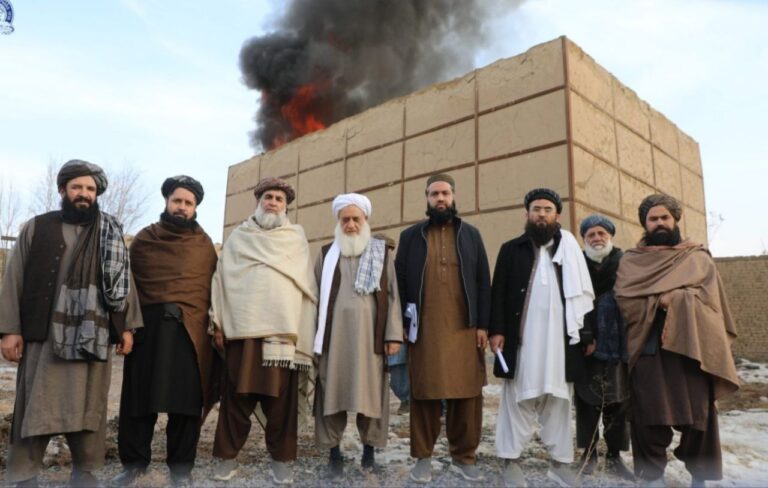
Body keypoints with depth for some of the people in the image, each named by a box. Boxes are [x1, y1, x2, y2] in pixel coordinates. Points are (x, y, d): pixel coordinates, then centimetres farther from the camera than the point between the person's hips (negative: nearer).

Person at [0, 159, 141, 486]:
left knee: (88, 406, 6)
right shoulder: (36, 228, 8)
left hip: (93, 335, 1)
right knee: (35, 406, 3)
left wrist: (126, 325, 3)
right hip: (44, 332, -1)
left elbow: (122, 279, 9)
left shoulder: (111, 235, 11)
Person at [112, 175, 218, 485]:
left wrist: (214, 324, 0)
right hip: (148, 326, 1)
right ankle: (133, 462, 22)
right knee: (139, 396, 5)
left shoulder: (204, 244, 11)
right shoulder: (144, 239, 12)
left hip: (190, 328, 0)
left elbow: (214, 286, 9)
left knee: (186, 401, 2)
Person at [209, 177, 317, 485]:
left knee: (281, 397, 0)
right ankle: (227, 456, 16)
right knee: (237, 396, 3)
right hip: (242, 327, 1)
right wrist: (218, 323, 2)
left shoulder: (297, 239, 15)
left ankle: (281, 459, 12)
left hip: (284, 328, 0)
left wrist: (305, 333, 3)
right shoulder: (237, 237, 16)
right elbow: (222, 280, 11)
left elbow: (307, 286, 10)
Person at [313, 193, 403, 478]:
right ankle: (334, 452, 18)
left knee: (369, 392, 4)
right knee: (332, 391, 5)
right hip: (334, 334, 2)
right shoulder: (326, 254, 12)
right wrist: (314, 336, 5)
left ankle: (369, 449, 20)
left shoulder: (383, 253, 7)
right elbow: (316, 296, 11)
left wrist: (393, 335, -4)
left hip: (370, 334, -1)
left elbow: (392, 295, 3)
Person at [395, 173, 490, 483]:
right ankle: (423, 458, 18)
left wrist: (482, 324, 1)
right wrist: (401, 325, -1)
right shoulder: (410, 236, 9)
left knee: (466, 394, 5)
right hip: (424, 329, -1)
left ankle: (464, 457, 20)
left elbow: (483, 282, 8)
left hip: (464, 329, 1)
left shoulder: (471, 235, 12)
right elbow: (400, 282, 6)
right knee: (425, 394, 5)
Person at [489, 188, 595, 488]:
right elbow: (498, 293, 2)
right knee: (517, 399, 4)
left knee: (558, 401, 8)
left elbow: (582, 295, 10)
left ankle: (560, 463, 17)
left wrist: (587, 335, 5)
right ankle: (512, 461, 11)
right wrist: (496, 330, -7)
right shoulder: (511, 249, 7)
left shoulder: (571, 251, 11)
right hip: (520, 338, -1)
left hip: (560, 338, 2)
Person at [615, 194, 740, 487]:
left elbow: (708, 296, -1)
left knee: (698, 416, 2)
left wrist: (669, 299, -11)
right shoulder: (631, 261, 13)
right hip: (648, 350, 0)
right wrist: (663, 301, -11)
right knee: (650, 418, -1)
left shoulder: (698, 257, 13)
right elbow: (625, 299, -1)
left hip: (691, 345, 0)